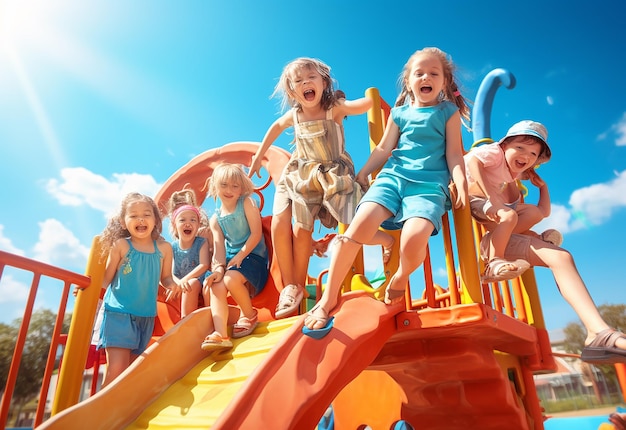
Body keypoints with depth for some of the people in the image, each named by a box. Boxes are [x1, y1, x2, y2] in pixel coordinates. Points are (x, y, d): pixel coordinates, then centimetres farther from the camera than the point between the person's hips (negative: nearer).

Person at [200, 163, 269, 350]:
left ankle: (249, 315, -2)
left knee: (231, 279, -29)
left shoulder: (247, 203, -6)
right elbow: (219, 246, -1)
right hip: (231, 257, 5)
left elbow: (256, 234, -13)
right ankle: (220, 334, -23)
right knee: (216, 286, -20)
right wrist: (219, 267, -19)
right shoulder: (215, 219, 7)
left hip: (252, 255, -5)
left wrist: (240, 256, -16)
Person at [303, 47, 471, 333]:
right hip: (393, 176, 2)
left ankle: (400, 279, 4)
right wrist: (362, 174, 16)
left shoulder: (449, 112, 15)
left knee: (414, 238, -33)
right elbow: (383, 149, 22)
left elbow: (454, 153, 10)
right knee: (361, 223, -26)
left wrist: (461, 183, -4)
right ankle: (328, 299, -16)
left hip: (430, 184, -2)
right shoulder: (400, 113, 20)